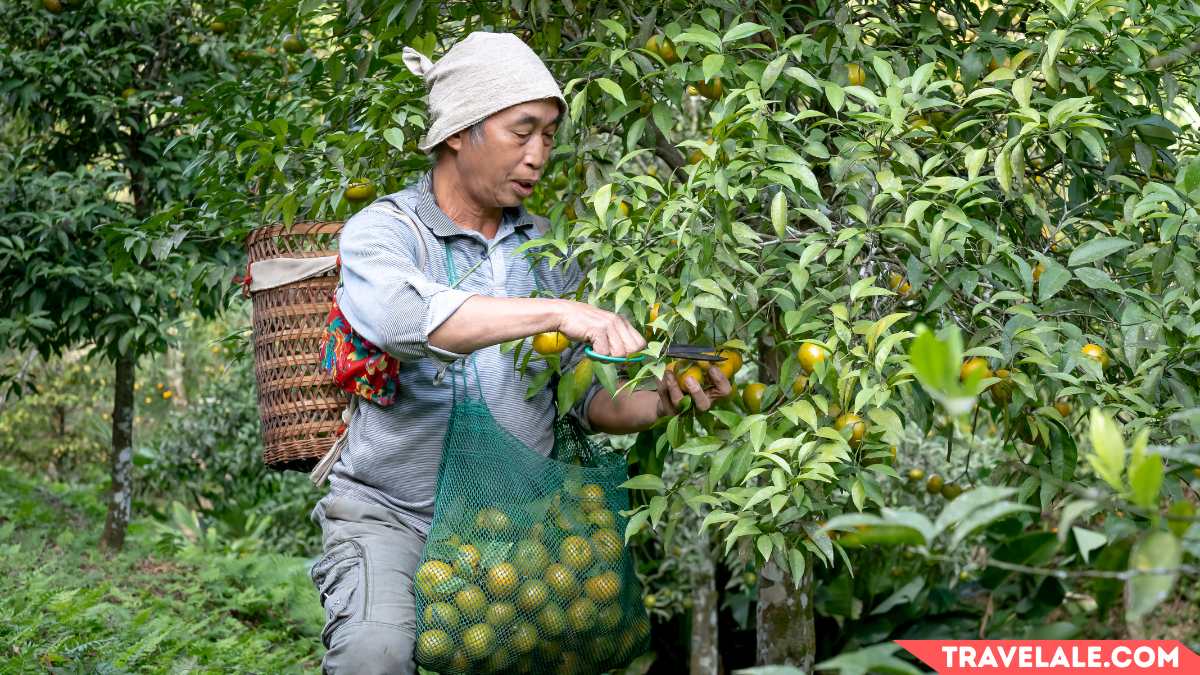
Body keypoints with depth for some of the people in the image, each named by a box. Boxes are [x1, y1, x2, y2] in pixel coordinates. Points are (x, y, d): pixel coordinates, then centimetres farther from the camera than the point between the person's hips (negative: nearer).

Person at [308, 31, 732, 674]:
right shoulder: (382, 231, -5)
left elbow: (590, 397, 8)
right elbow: (402, 315, -30)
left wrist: (662, 402, -13)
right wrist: (558, 312, -38)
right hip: (393, 516, -4)